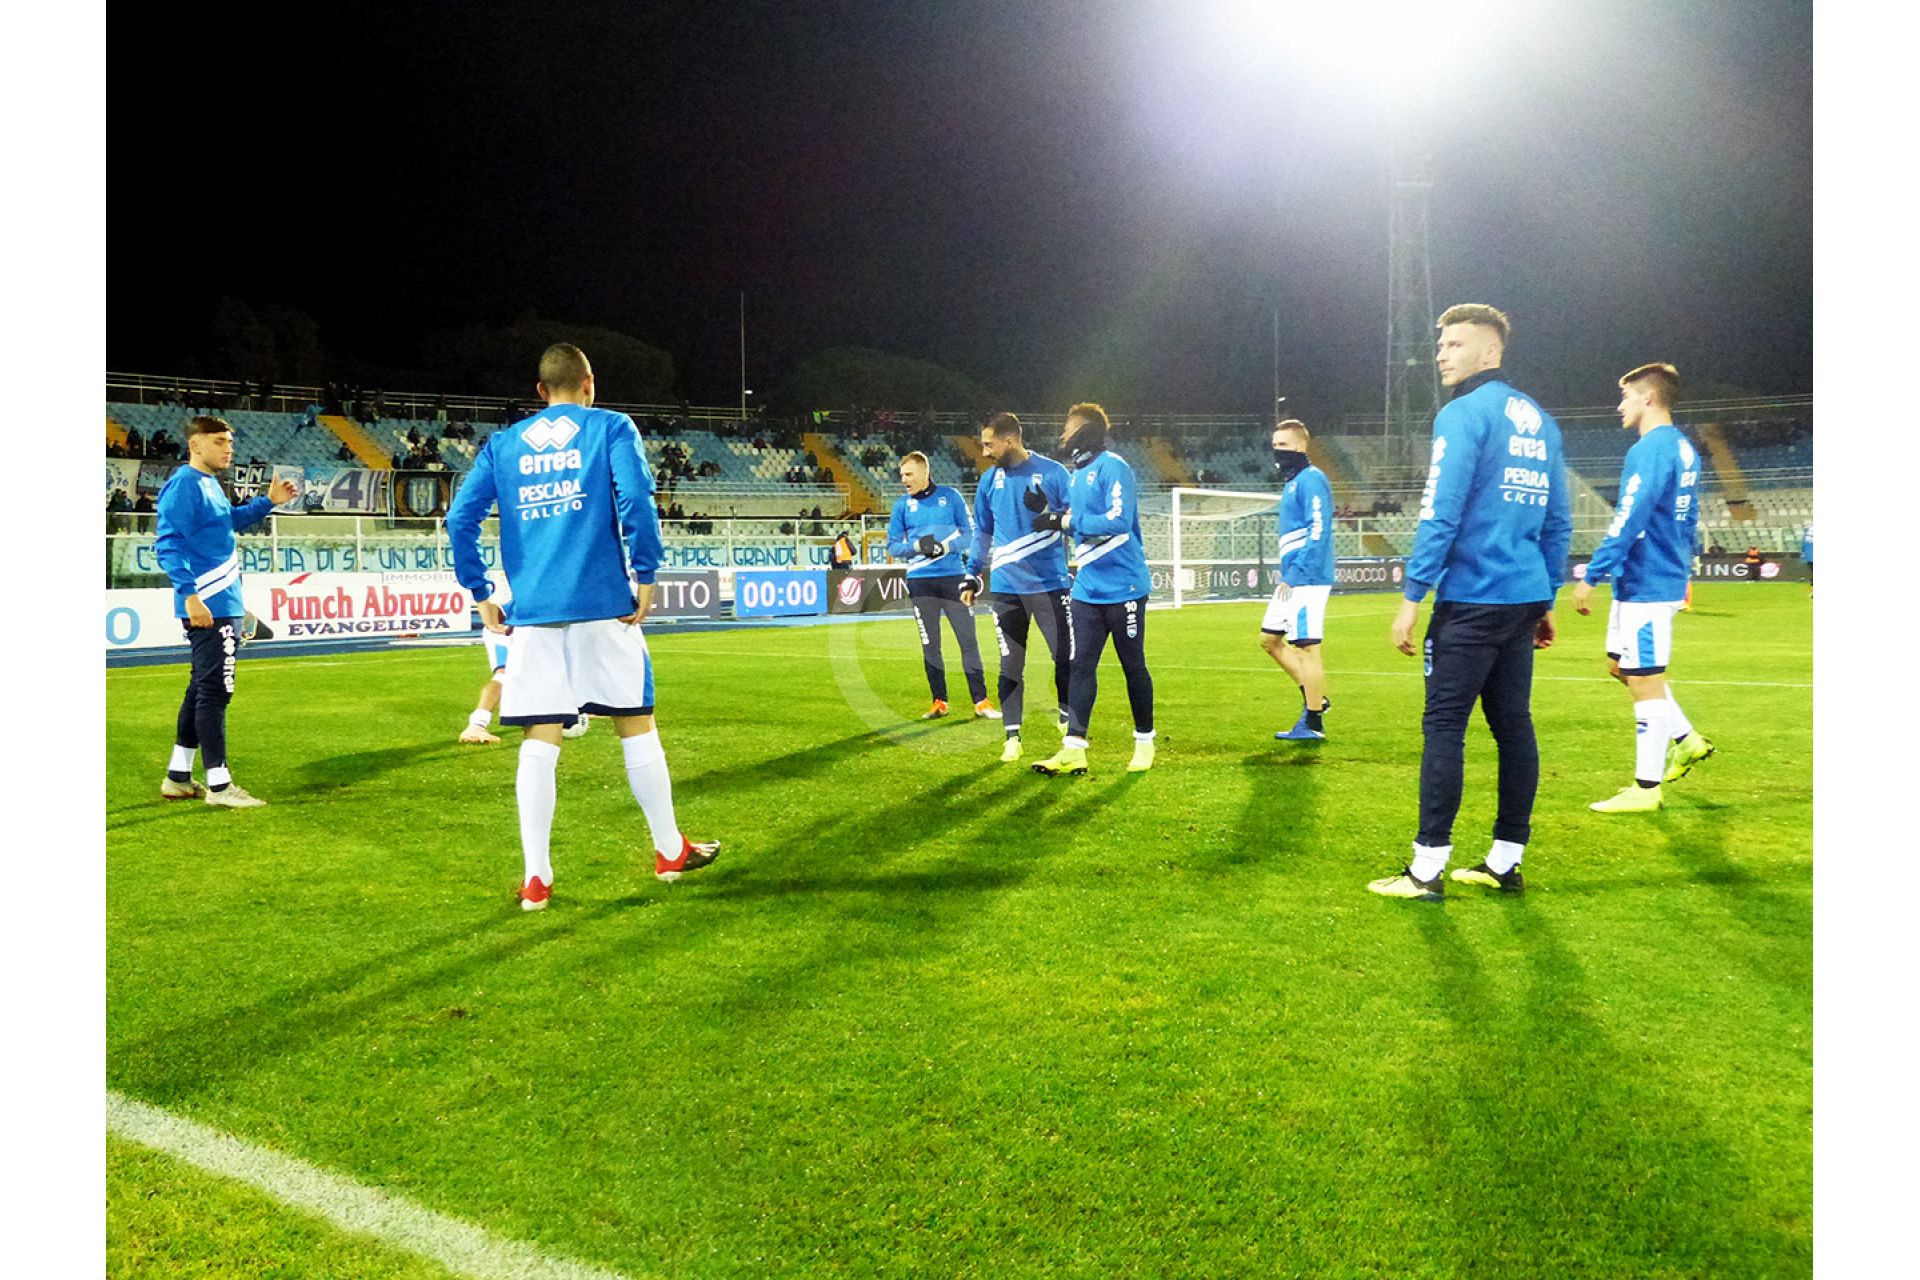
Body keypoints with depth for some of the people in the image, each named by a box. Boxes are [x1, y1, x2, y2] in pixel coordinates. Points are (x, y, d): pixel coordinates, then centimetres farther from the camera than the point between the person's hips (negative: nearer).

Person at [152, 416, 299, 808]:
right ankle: (218, 785, -2)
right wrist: (190, 594, -28)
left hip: (223, 606, 11)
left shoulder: (209, 483, 16)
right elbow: (167, 543, -20)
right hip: (208, 608, -11)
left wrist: (268, 502, 20)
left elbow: (230, 521, 33)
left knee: (203, 689, 16)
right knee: (214, 691, -7)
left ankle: (179, 778, 26)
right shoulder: (184, 484, -13)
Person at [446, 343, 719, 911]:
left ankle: (536, 879, 3)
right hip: (602, 605, -2)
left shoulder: (502, 443, 14)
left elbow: (461, 517, 6)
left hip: (532, 612, 3)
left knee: (539, 742, 3)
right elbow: (635, 499, -11)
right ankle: (669, 850, 20)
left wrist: (480, 594, 11)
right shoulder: (611, 428, 5)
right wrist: (645, 576, -5)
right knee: (636, 724, 9)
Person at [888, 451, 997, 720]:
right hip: (920, 581, 1)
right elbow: (893, 546, 6)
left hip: (953, 577, -1)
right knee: (930, 645, 5)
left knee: (968, 639, -3)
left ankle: (981, 701, 2)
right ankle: (939, 701, 15)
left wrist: (948, 546, -15)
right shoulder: (901, 504, 7)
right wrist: (917, 546, -13)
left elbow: (969, 531, 3)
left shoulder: (950, 496, 3)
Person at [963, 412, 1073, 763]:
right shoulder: (989, 480, 7)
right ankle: (1012, 737, 13)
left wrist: (1048, 512, -20)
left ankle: (1069, 722, 22)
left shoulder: (1052, 473, -5)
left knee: (1065, 658, 1)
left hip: (1049, 583, -3)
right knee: (1010, 664, 5)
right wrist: (973, 576, 14)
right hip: (1006, 587, 3)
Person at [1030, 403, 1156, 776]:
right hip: (1086, 588, 7)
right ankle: (1074, 749, 1)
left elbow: (1119, 521, -24)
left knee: (1133, 666, 6)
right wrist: (1051, 514, 3)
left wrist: (1066, 520, -21)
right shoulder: (1077, 475, 13)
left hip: (1123, 587, -7)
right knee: (1080, 665, 1)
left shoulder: (1113, 467, -14)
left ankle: (1145, 743, 22)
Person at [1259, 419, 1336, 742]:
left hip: (1307, 579, -10)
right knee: (1269, 639, 14)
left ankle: (1313, 724, 2)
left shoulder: (1311, 479, -12)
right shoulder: (1292, 482, 17)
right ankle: (1315, 697, 22)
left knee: (1307, 647, -6)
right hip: (1292, 579, 10)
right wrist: (1287, 575, 17)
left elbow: (1318, 532, -20)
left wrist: (1294, 575, -21)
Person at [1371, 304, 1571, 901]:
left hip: (1471, 600, -8)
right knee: (1513, 726, 11)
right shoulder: (1540, 421, 15)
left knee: (1444, 726, -4)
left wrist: (1412, 596, -12)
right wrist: (1545, 600, 22)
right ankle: (1506, 863, 18)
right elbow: (1559, 522, 17)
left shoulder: (1464, 414, -9)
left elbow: (1440, 514, -15)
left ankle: (1428, 868, -1)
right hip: (1524, 600, 8)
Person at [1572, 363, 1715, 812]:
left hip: (1645, 586, -10)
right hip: (1666, 579, 10)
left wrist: (1591, 576, -20)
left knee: (1645, 682, -3)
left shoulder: (1650, 450, -17)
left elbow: (1627, 522, -23)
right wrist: (1683, 570, 26)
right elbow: (1688, 519, 20)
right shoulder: (1684, 449, 13)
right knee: (1621, 665, 21)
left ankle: (1646, 789, 5)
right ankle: (1686, 741, 26)